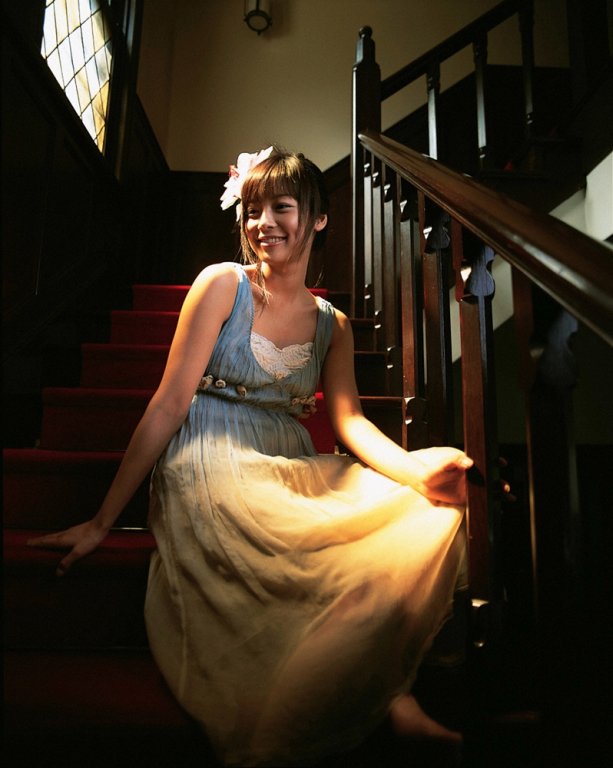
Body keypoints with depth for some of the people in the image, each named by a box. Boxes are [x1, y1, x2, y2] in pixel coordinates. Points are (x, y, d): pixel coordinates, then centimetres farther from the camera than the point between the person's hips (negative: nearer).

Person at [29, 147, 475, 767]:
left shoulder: (333, 325, 12)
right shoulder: (222, 284, -2)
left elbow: (350, 419, -1)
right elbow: (169, 403, -6)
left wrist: (418, 470, -23)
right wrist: (101, 522, -8)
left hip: (292, 478, 6)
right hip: (212, 480, -5)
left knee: (435, 506, -12)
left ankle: (388, 686, -5)